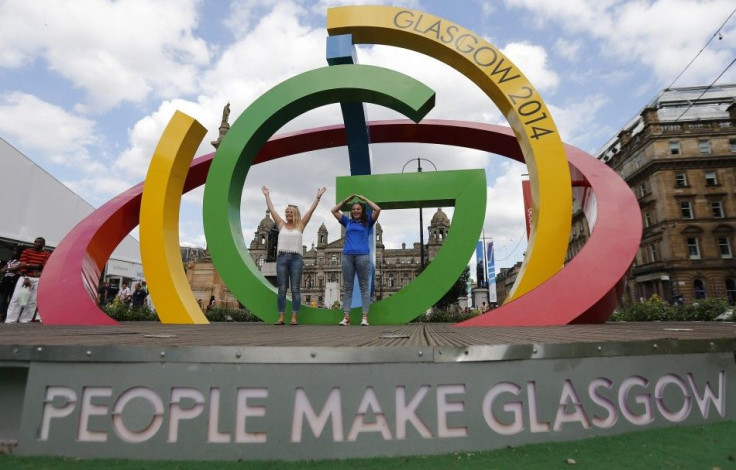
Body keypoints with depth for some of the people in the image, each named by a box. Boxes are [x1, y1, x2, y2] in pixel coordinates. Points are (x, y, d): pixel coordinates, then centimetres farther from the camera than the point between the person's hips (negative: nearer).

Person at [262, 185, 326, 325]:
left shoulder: (300, 225, 10)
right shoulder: (281, 224, 14)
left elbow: (311, 210, 8)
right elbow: (271, 209, 19)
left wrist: (318, 197, 7)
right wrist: (267, 195, 24)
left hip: (296, 259, -1)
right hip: (282, 258, 2)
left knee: (295, 289, -2)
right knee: (282, 289, 1)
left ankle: (294, 317, 0)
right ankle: (281, 317, 3)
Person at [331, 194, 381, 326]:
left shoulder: (367, 222, 12)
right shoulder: (348, 222, 18)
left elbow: (377, 209, 1)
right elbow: (333, 211, 23)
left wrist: (364, 199, 9)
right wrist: (346, 200, 19)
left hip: (363, 256, -3)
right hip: (347, 256, 3)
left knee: (364, 286, -1)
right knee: (347, 287, 2)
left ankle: (365, 317, 0)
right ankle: (346, 317, 3)